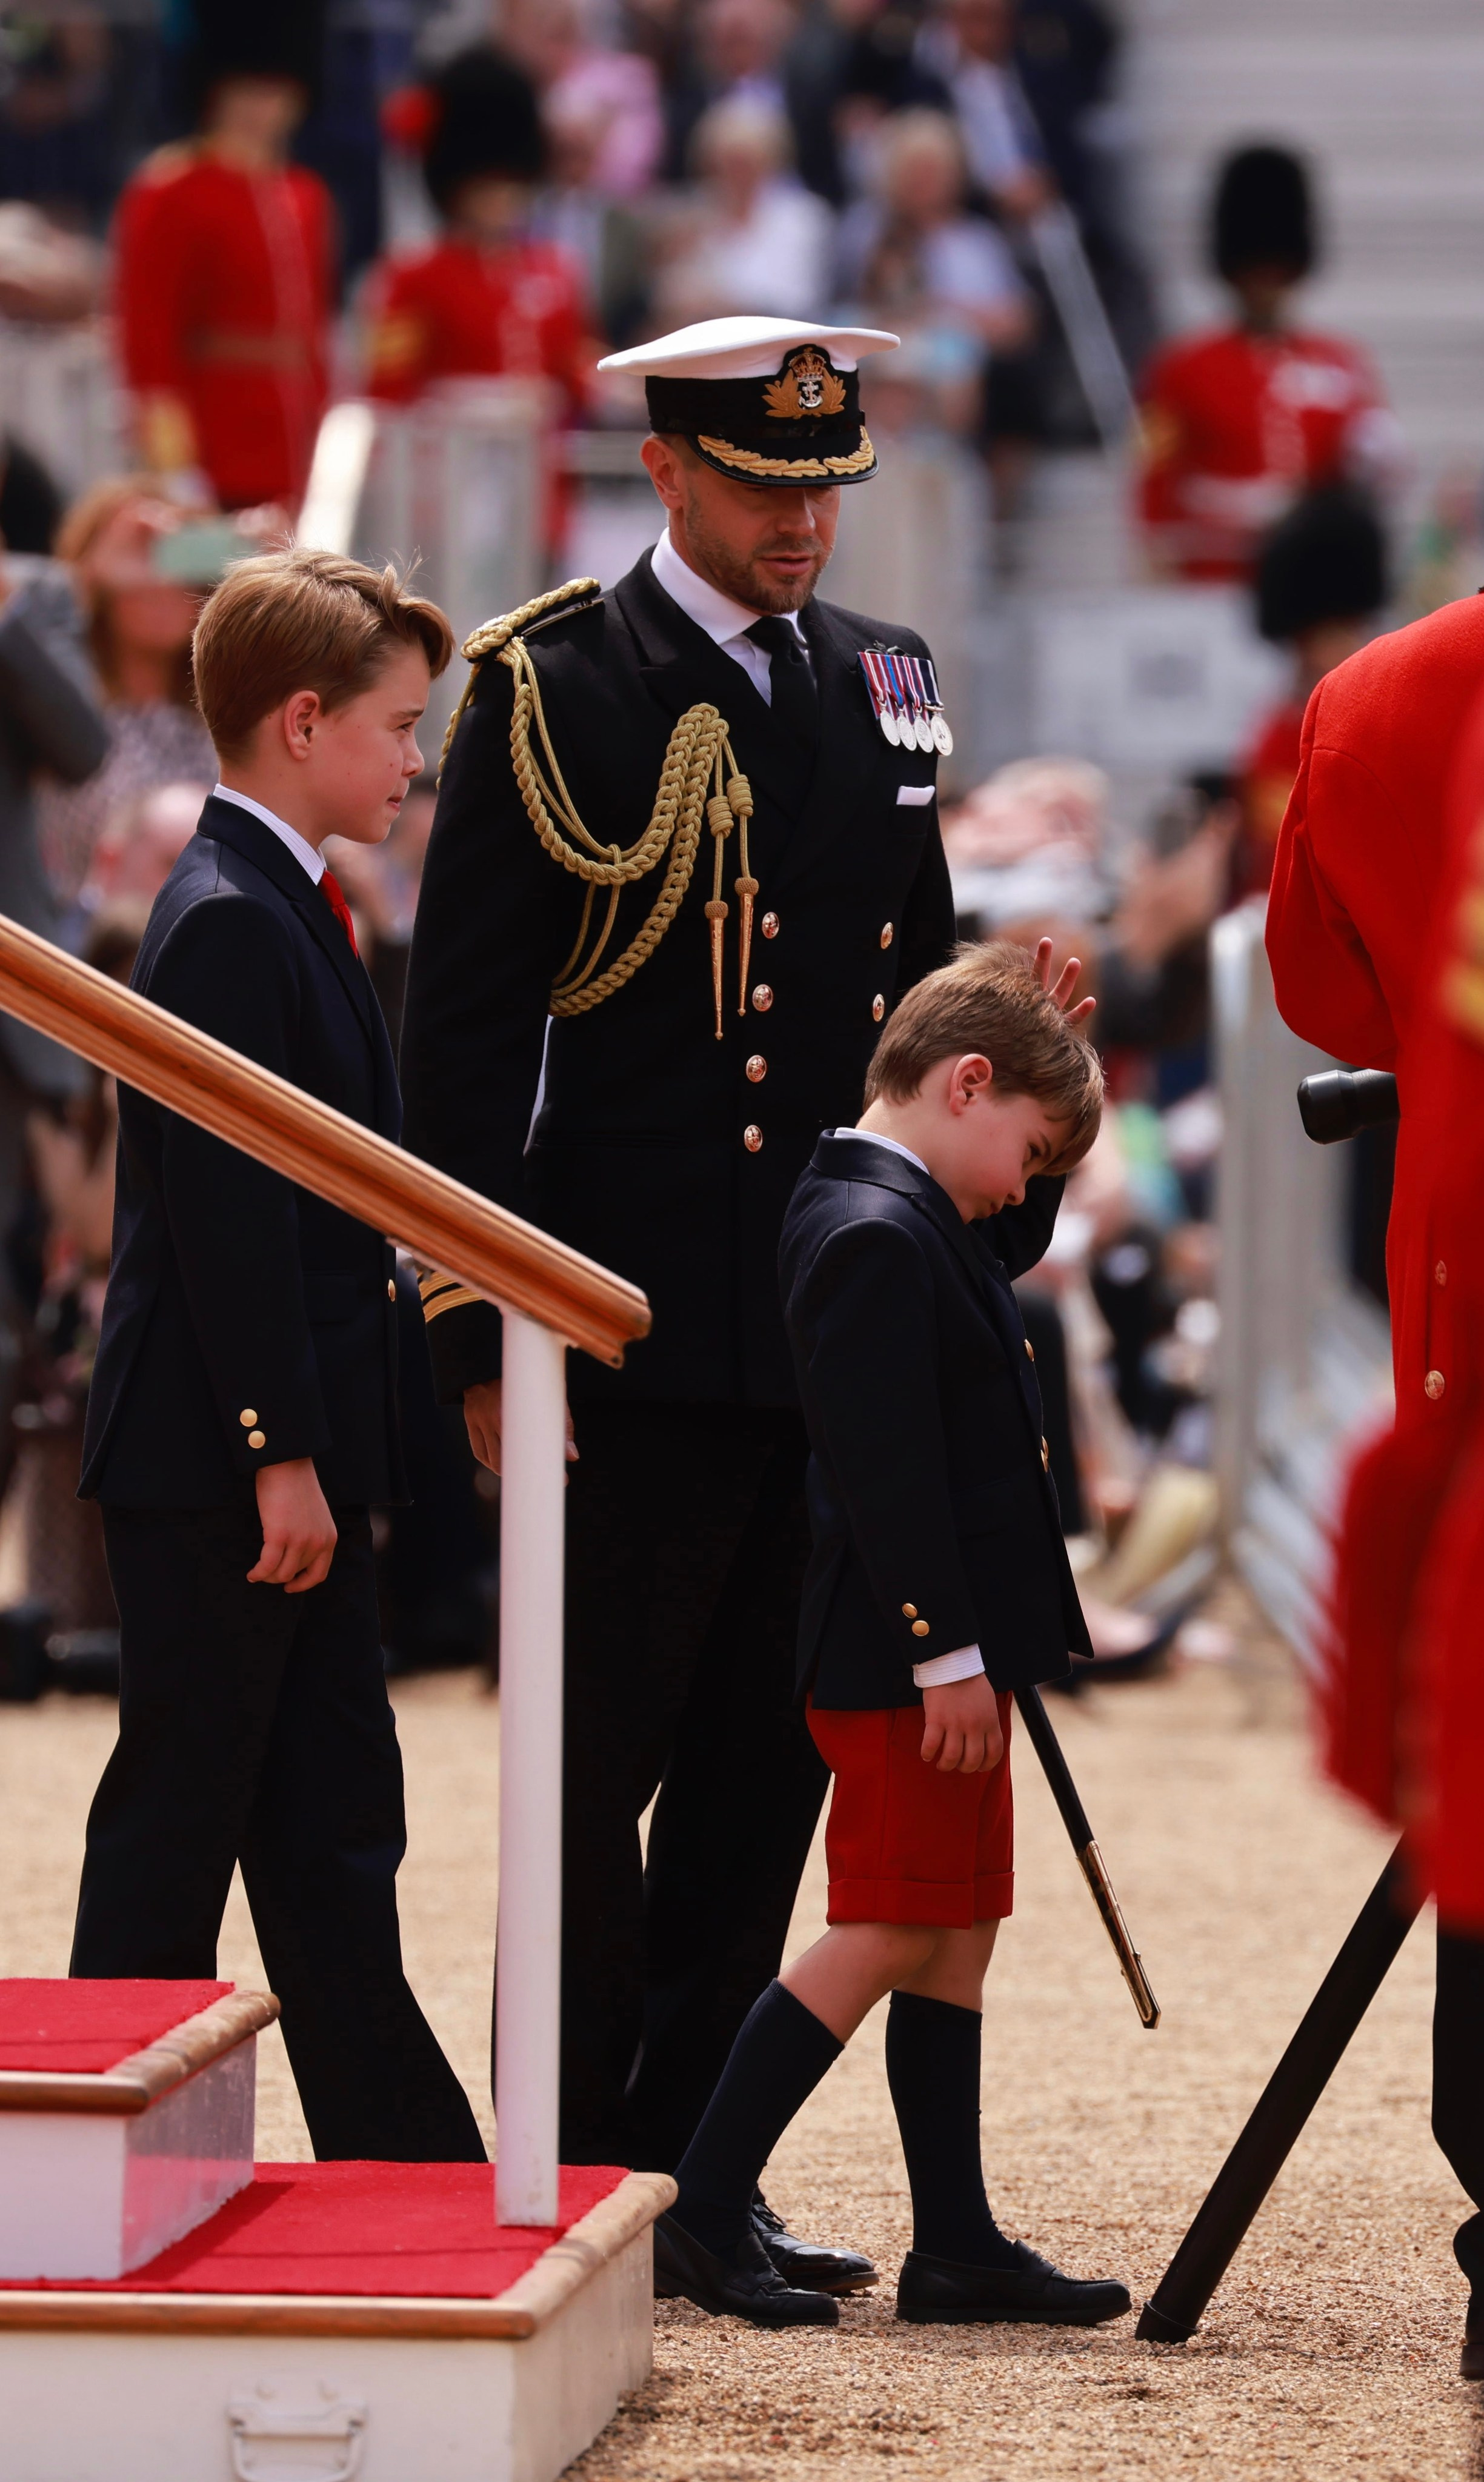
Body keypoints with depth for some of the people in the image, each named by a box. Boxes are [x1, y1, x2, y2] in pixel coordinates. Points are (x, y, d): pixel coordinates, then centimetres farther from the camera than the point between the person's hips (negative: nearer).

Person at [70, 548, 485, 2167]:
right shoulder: (226, 925, -16)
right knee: (179, 1815, -2)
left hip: (291, 1459, 10)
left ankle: (410, 2162, 15)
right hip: (213, 1467, -10)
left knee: (332, 1831, 11)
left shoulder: (281, 911, 16)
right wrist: (280, 1454, -21)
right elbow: (225, 1214, -20)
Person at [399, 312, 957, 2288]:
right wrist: (487, 1339, -11)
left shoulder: (880, 684, 13)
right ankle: (571, 2185, 7)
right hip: (641, 1343, -6)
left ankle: (692, 2174, 17)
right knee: (600, 1772, -1)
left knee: (769, 1773, 9)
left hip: (838, 1340, 6)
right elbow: (464, 1037, -7)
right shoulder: (554, 693, -5)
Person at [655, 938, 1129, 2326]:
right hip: (902, 1657, -10)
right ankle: (701, 2210, -2)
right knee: (887, 1935, -6)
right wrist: (947, 1656, -23)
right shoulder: (874, 1238, -19)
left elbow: (1020, 1242, 35)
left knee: (952, 1937, 11)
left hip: (946, 1655, 10)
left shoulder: (912, 1218, 12)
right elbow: (889, 1473, -23)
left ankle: (956, 2246, 14)